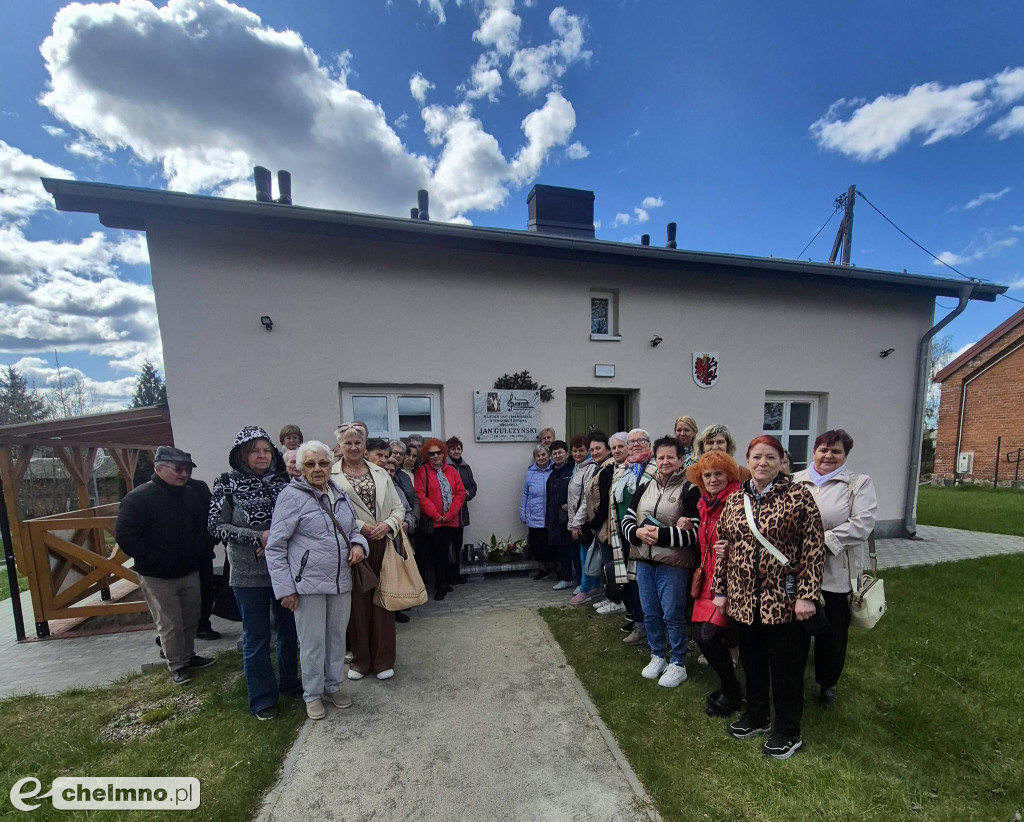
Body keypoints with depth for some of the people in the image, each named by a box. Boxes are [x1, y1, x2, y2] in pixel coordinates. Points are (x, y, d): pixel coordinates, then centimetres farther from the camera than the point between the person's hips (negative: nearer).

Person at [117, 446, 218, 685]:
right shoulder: (138, 498, -15)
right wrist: (153, 561, -17)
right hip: (157, 577, -5)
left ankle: (188, 656, 37)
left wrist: (205, 549, 2)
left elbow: (208, 523, 12)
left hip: (190, 572, 5)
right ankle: (176, 665, 24)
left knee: (191, 618, 18)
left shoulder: (196, 492, 0)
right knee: (170, 624, 5)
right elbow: (125, 536, -16)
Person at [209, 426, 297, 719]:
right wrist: (258, 537, -16)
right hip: (248, 573, -2)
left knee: (289, 629, 15)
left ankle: (290, 683, 36)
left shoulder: (283, 480, 1)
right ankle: (262, 698, 29)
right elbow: (217, 526, -7)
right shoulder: (228, 483, -4)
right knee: (256, 636, 10)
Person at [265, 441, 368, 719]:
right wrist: (285, 589, -11)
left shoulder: (339, 494, 7)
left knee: (338, 637, 17)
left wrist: (358, 544, -5)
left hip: (341, 581, 5)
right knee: (313, 642, 9)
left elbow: (353, 529, 18)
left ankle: (333, 686, 38)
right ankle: (313, 695, 32)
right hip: (308, 584, -5)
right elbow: (275, 547, -10)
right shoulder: (292, 496, -11)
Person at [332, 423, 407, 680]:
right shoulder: (330, 475, -2)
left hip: (383, 544, 3)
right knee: (357, 602, 8)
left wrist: (388, 524, -9)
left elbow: (398, 507, 9)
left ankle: (383, 660, 25)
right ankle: (360, 659, 29)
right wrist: (360, 527, -13)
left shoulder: (381, 473, 9)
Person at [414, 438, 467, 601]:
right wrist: (436, 515, -13)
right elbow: (420, 496, -10)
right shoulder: (422, 471, -3)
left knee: (444, 553, 12)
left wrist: (450, 514, -7)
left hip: (450, 521, 3)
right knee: (437, 553, 2)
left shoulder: (452, 470, 8)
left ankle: (442, 584, 27)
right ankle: (442, 585, 16)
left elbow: (460, 493, 3)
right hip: (431, 521, -3)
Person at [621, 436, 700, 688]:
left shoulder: (689, 490, -9)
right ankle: (657, 656, 37)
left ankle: (678, 664, 28)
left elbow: (695, 533, -15)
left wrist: (661, 534, -21)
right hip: (644, 562, 5)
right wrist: (638, 532, -13)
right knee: (650, 614, 16)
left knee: (673, 615, 6)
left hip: (673, 564, -5)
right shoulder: (644, 488, 7)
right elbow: (626, 521, 7)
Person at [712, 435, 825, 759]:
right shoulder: (735, 500, 3)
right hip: (744, 599, 4)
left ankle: (788, 731, 34)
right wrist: (720, 590, 7)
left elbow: (814, 548, -11)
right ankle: (756, 715, 41)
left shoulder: (798, 496, -9)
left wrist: (807, 595, -15)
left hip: (783, 599, -4)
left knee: (785, 666, 12)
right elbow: (723, 547, 7)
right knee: (751, 660, 19)